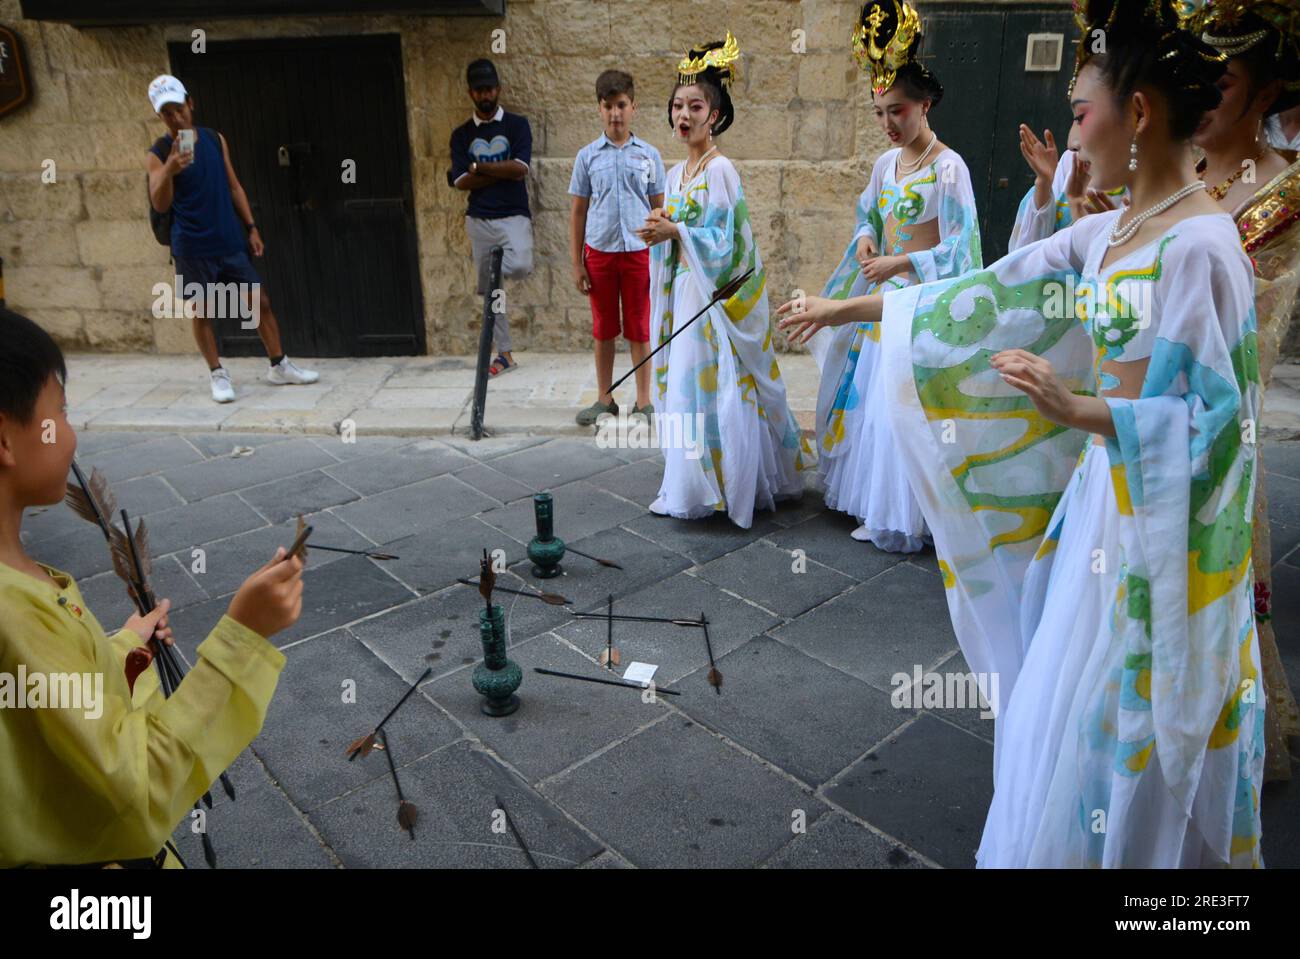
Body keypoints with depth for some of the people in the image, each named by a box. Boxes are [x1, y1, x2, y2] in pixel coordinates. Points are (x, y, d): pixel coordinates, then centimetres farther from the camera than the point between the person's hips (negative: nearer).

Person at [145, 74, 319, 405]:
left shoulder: (216, 139, 6)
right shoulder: (157, 154, -6)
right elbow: (160, 205, -16)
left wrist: (251, 227, 6)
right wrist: (169, 170, -33)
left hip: (230, 241, 3)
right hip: (192, 247, -3)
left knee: (259, 302, 4)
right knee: (201, 311, 3)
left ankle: (280, 367, 14)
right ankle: (218, 374, 15)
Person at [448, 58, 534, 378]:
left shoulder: (517, 124, 3)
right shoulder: (461, 134, 9)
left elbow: (520, 168, -12)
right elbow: (461, 182, -3)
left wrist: (478, 167, -7)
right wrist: (502, 172, -10)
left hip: (513, 216, -3)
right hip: (479, 219, 3)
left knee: (520, 266, -32)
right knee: (489, 290, 6)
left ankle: (499, 266, 5)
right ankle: (505, 354, 16)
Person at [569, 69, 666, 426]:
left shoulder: (649, 155, 4)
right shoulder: (588, 156, 5)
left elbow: (659, 209, 8)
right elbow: (578, 211, 7)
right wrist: (576, 263, 3)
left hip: (639, 251, -1)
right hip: (599, 252, 1)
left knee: (639, 330, 4)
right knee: (603, 330, 9)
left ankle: (644, 403, 15)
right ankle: (605, 400, 21)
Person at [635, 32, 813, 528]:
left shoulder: (720, 170, -11)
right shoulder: (677, 172, 13)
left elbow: (725, 242, -16)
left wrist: (675, 231, -18)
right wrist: (659, 229, -1)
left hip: (714, 294, -8)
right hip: (683, 289, 8)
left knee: (710, 386, -4)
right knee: (684, 384, 11)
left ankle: (707, 487, 6)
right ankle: (687, 485, 21)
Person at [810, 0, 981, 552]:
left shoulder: (948, 167, -13)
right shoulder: (885, 163, 9)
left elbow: (958, 249, -15)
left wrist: (900, 263, -24)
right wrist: (866, 238, 2)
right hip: (882, 297, 8)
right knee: (867, 392, 11)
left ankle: (906, 520, 10)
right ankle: (876, 503, 27)